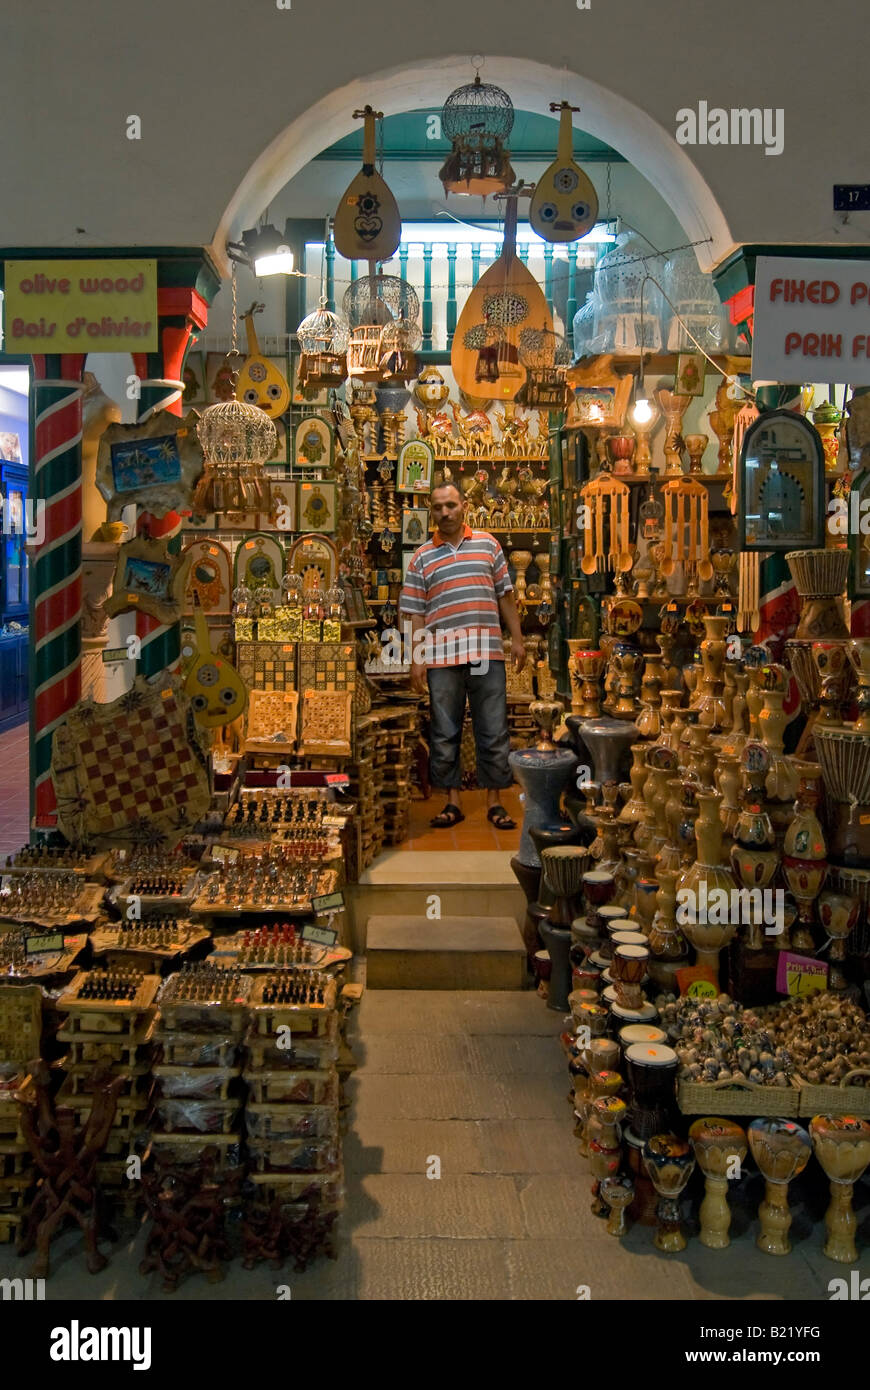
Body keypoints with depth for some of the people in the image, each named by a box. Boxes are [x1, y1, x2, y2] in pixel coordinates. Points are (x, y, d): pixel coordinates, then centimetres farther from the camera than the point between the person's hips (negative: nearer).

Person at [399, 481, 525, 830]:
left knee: (494, 732, 3)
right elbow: (415, 613, 5)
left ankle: (494, 801, 13)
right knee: (444, 734, 6)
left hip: (487, 654, 0)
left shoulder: (487, 544, 10)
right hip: (441, 658, 0)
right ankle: (453, 801, 17)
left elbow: (505, 595, 12)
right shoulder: (421, 558, 8)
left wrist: (517, 638, 7)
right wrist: (416, 659, -2)